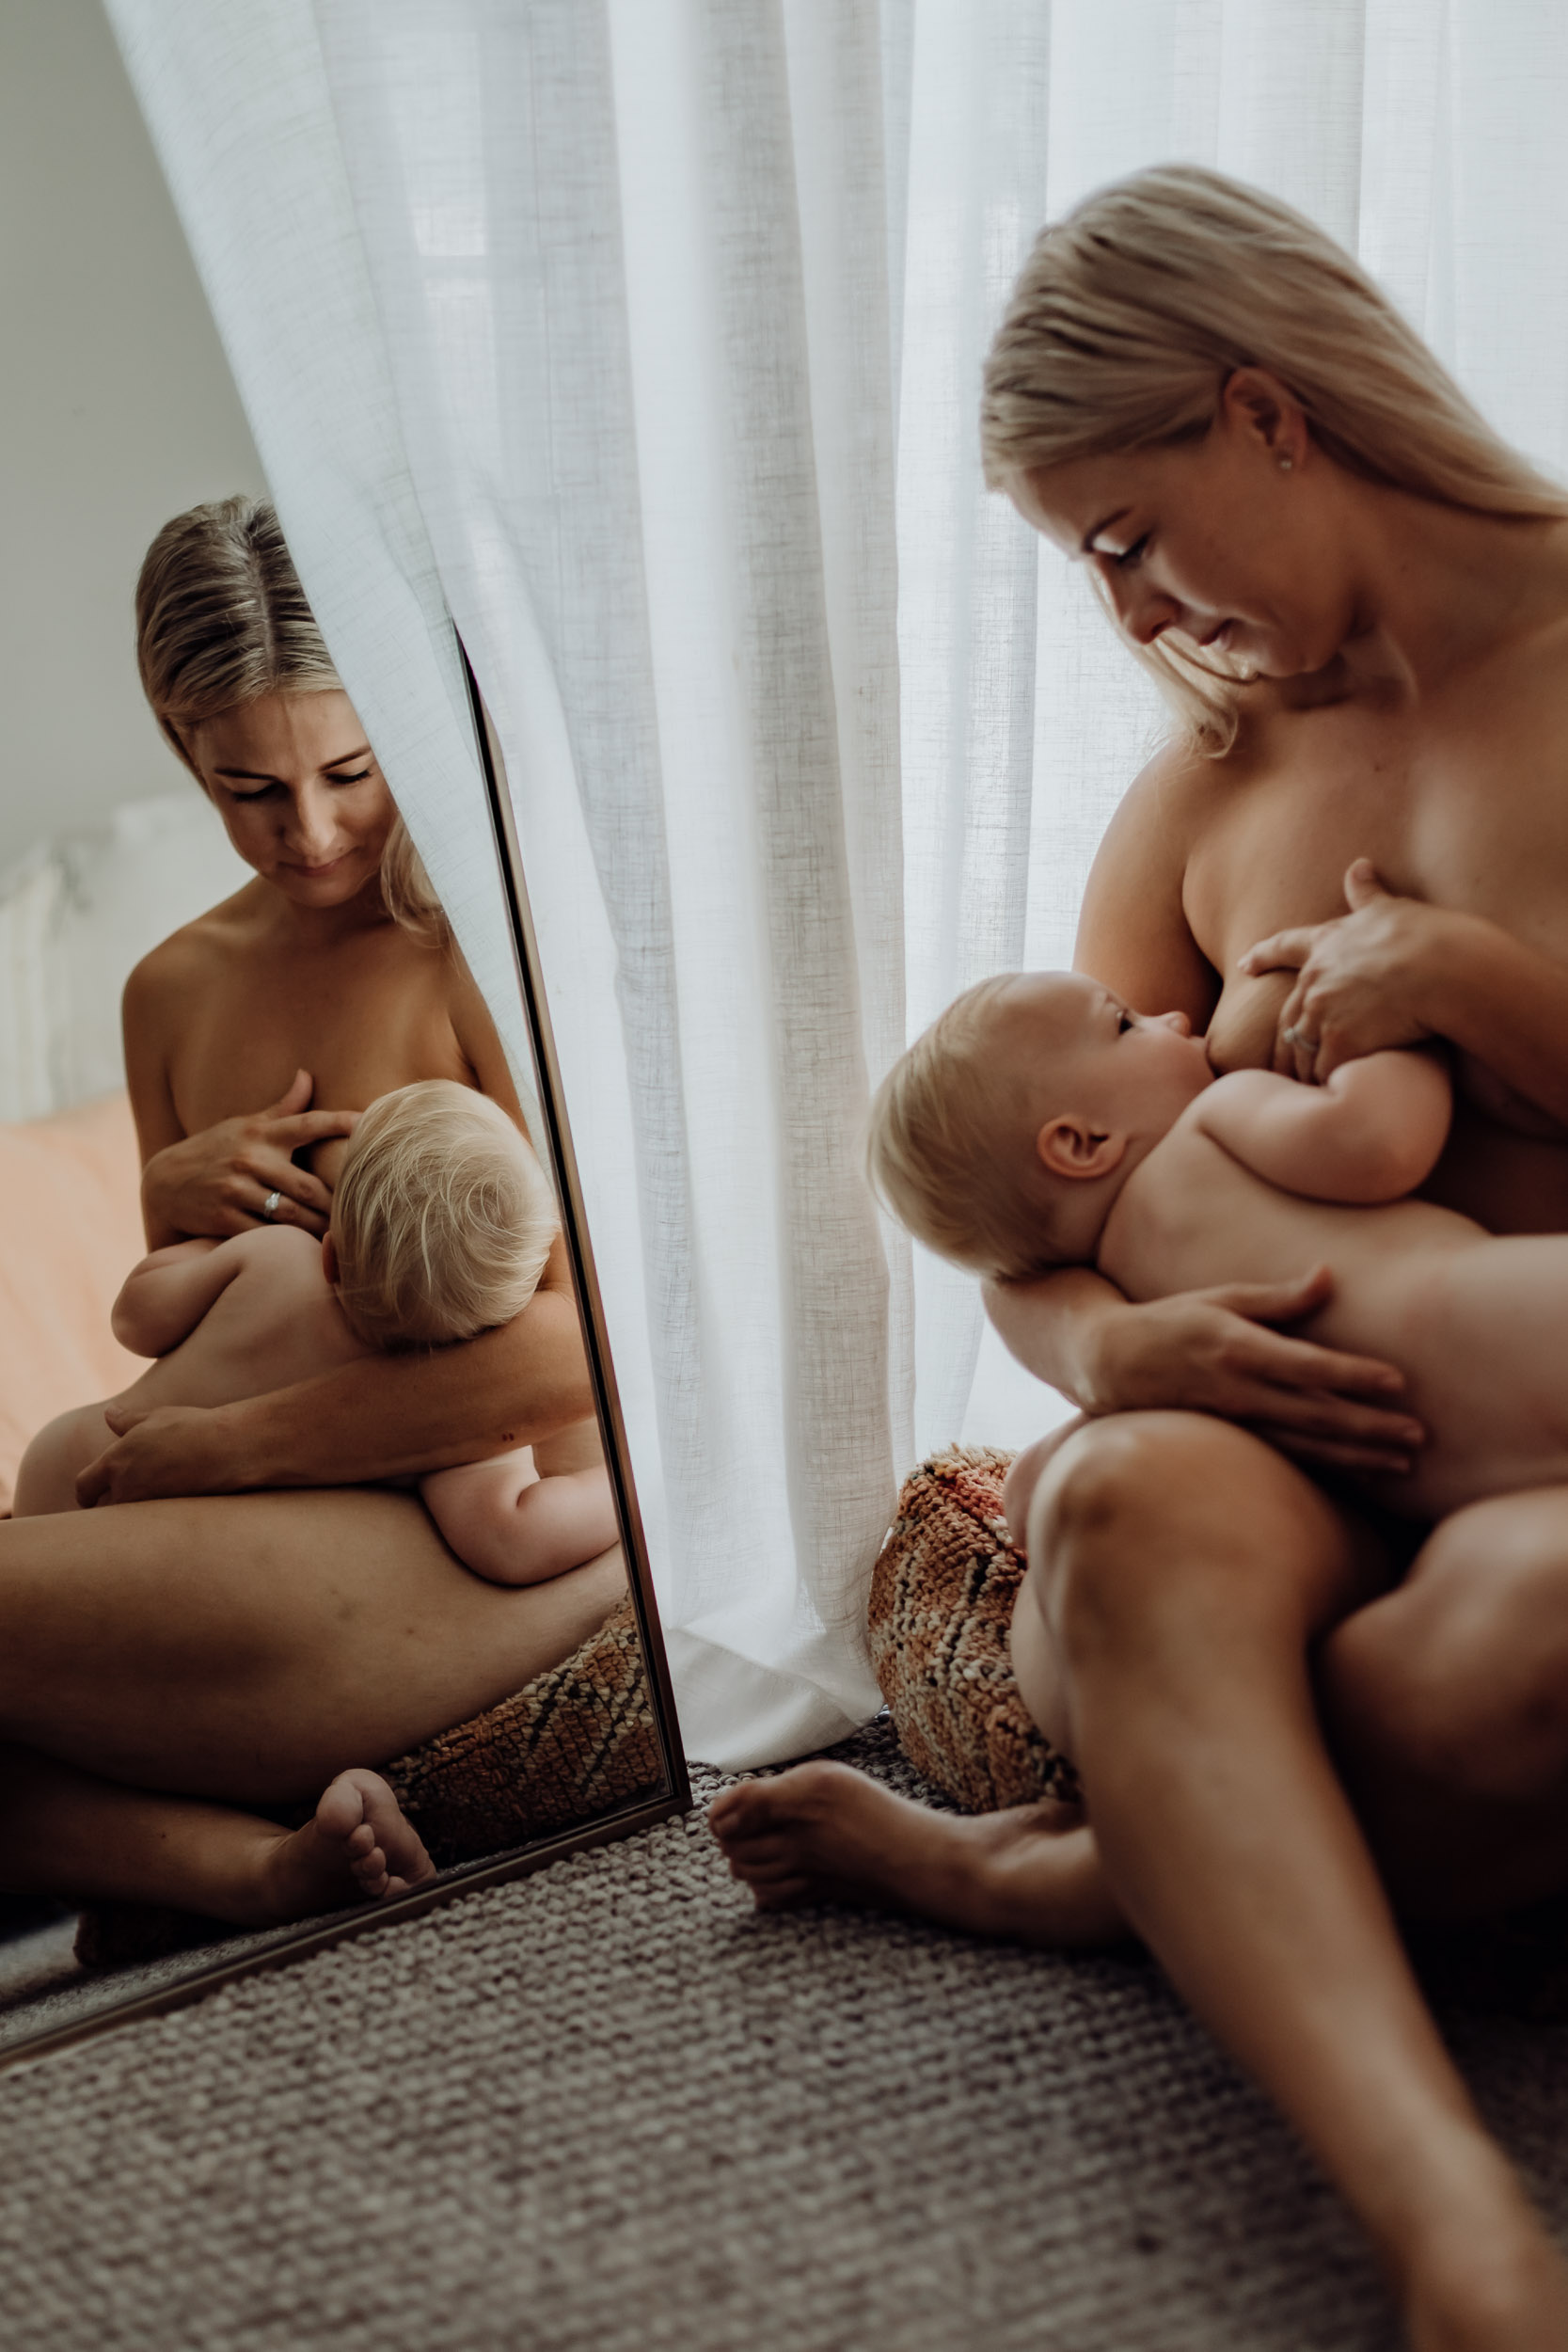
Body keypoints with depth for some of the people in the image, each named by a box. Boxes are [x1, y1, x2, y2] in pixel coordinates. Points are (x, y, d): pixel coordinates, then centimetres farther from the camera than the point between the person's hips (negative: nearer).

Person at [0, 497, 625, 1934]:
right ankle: (259, 1863, -18)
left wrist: (227, 1447, -12)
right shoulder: (175, 990, 13)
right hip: (285, 1546, 8)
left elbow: (588, 1342, -20)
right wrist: (167, 1203, -1)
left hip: (504, 1538, -8)